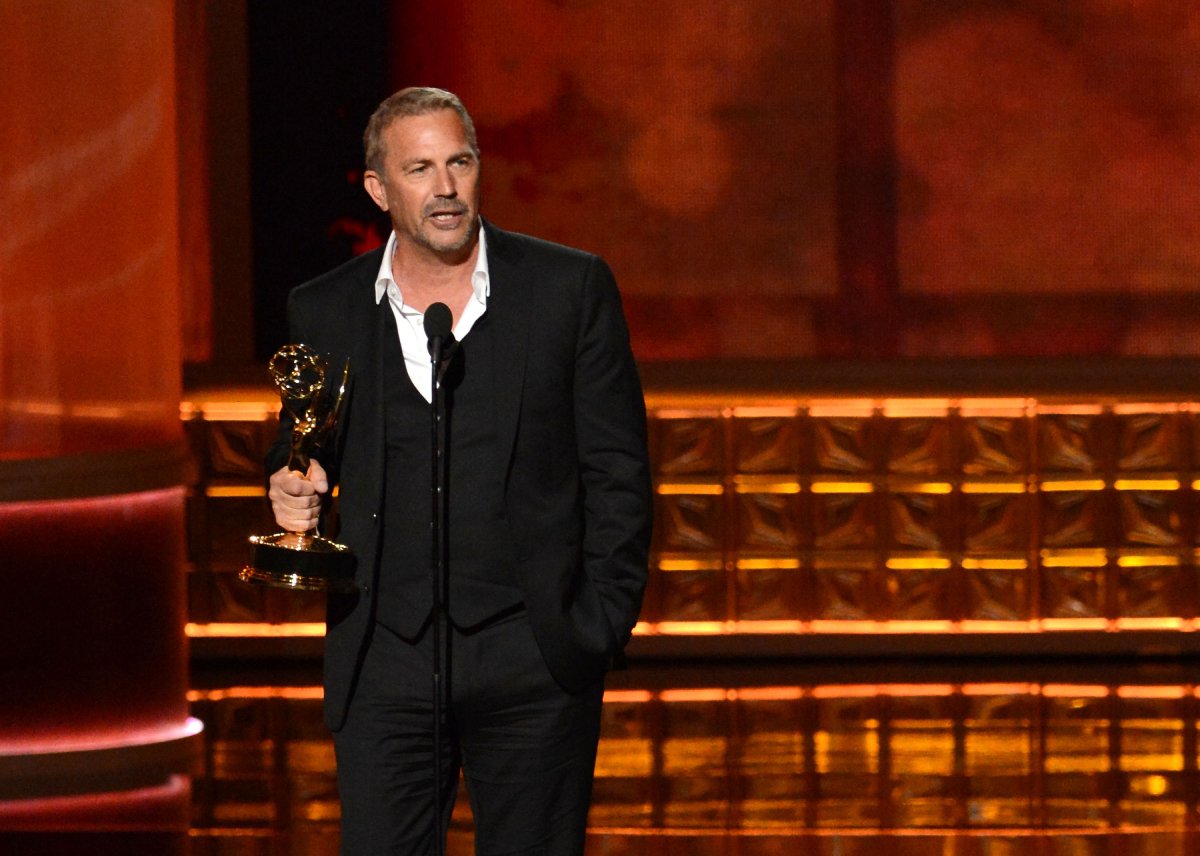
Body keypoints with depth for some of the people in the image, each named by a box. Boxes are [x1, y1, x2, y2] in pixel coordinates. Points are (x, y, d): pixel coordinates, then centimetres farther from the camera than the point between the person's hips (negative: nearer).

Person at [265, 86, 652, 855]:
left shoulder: (570, 288, 2)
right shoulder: (325, 311, 8)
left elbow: (617, 472, 3)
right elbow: (299, 460, 19)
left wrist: (603, 624, -4)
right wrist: (293, 496, -5)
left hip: (534, 660, -1)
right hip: (385, 665, 1)